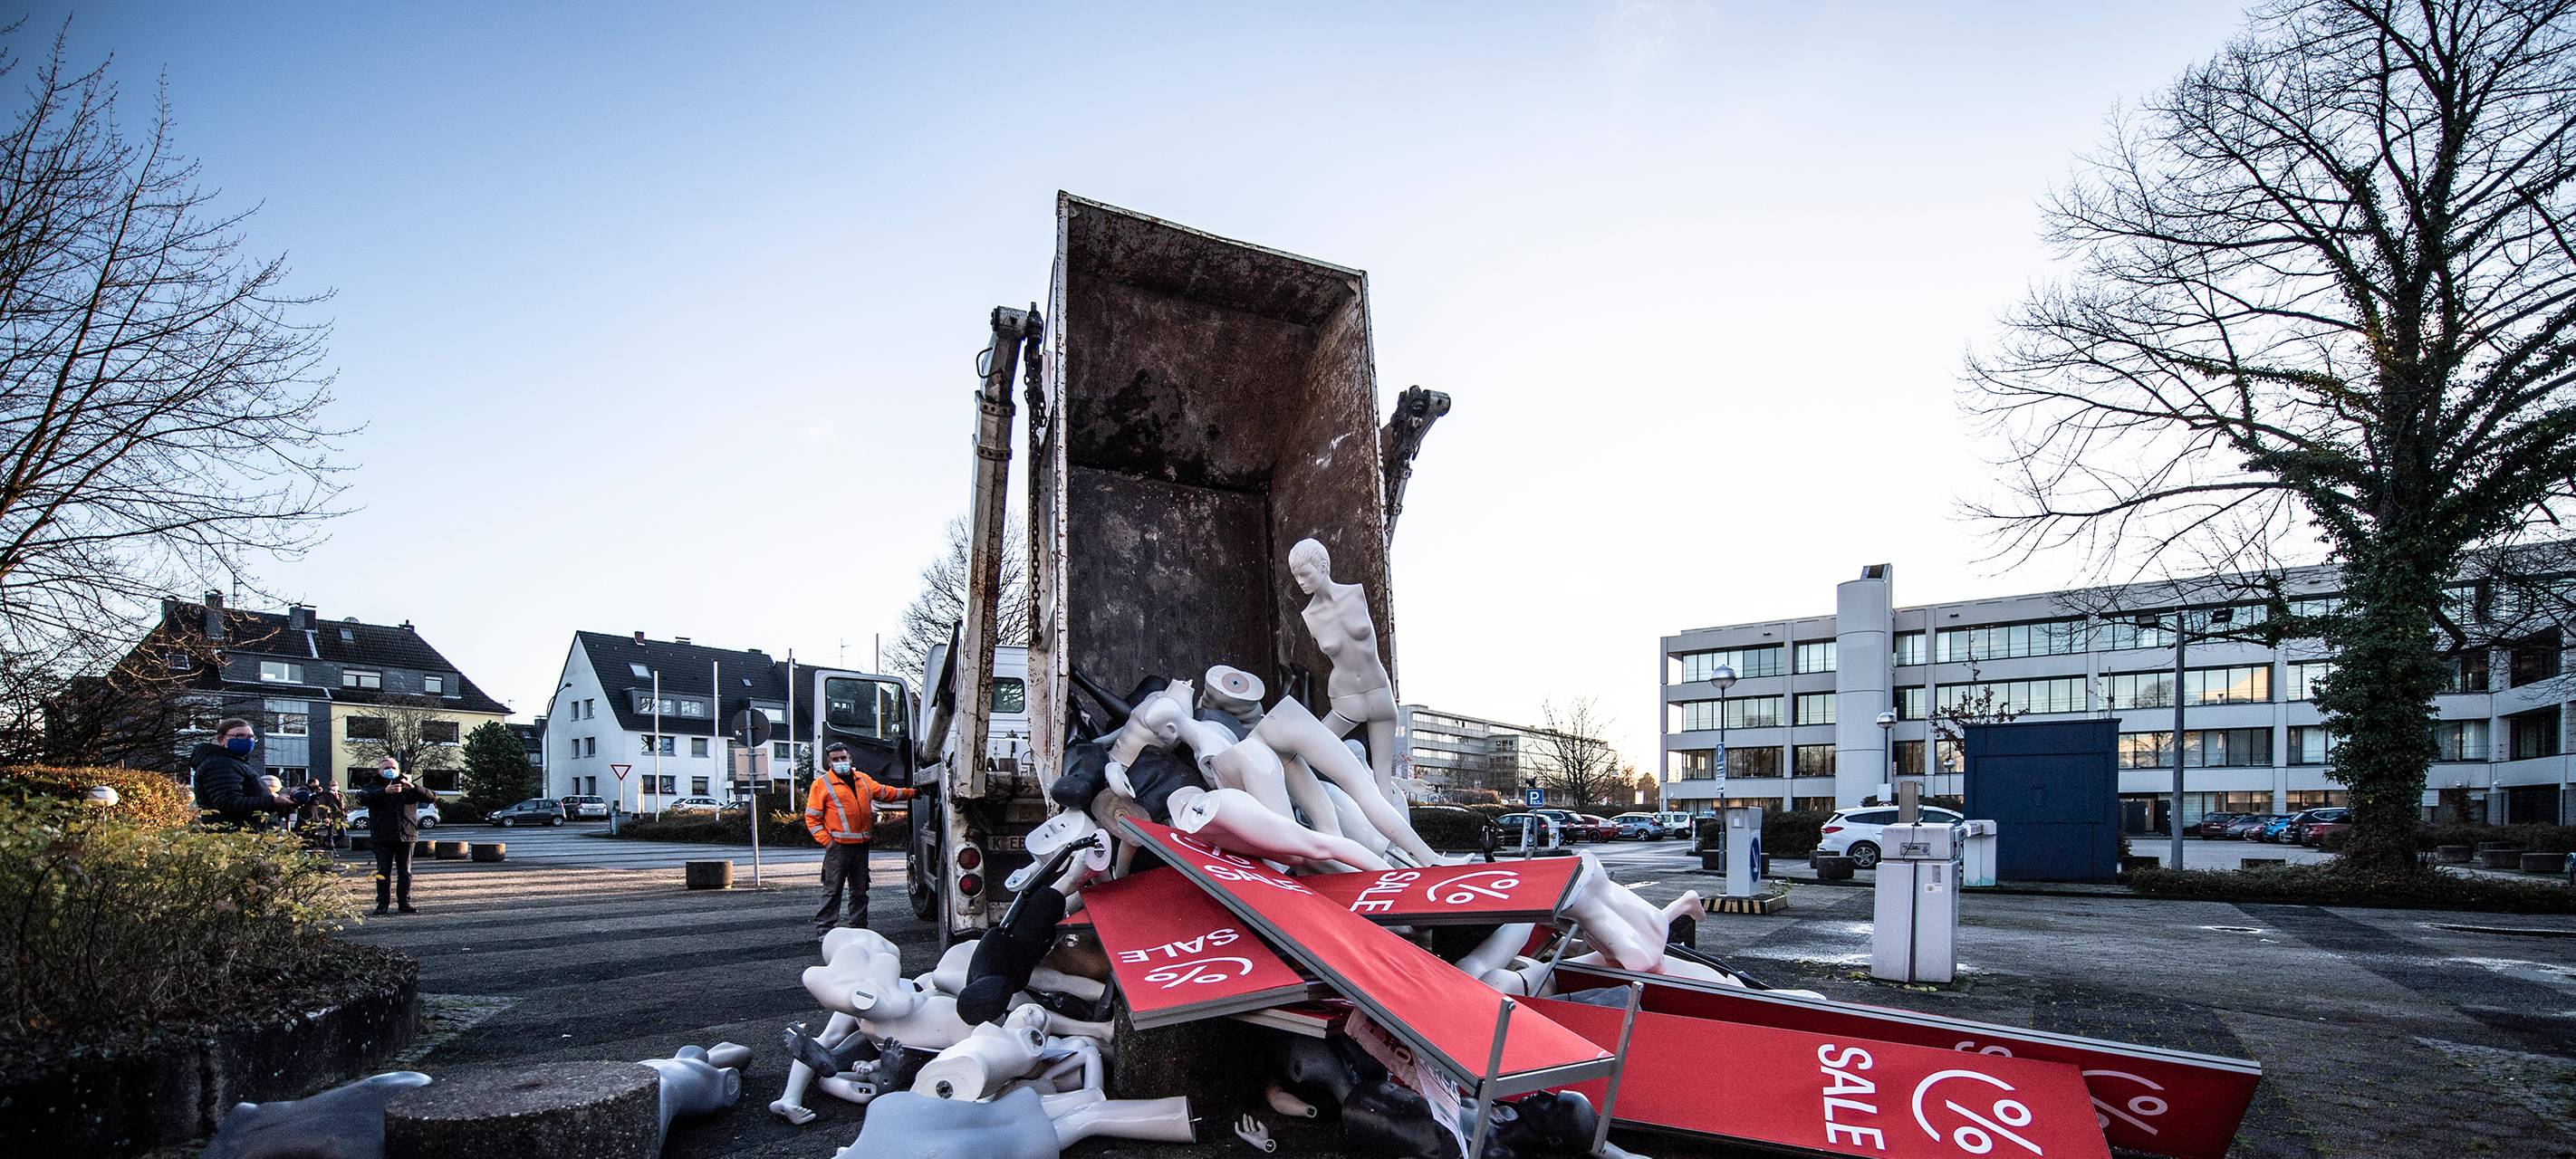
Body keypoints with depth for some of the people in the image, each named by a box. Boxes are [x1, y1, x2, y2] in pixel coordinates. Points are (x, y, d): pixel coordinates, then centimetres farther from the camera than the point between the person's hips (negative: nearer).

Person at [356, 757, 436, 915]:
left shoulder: (408, 788, 12)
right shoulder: (373, 788, 8)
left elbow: (431, 797, 0)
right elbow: (362, 799, -16)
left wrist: (413, 788, -19)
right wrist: (384, 791, -31)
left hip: (406, 837, 1)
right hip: (382, 838, -1)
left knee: (405, 872, 4)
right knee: (383, 872, -2)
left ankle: (404, 902, 11)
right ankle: (382, 904, 4)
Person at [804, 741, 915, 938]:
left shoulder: (863, 779, 14)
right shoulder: (822, 784, -3)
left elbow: (885, 792, 26)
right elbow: (812, 818, -4)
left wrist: (910, 793, 21)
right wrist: (826, 841, -12)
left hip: (861, 845, 6)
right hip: (838, 846, -6)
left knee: (860, 890, 12)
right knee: (833, 890, -4)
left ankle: (859, 927, 21)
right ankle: (823, 930, 2)